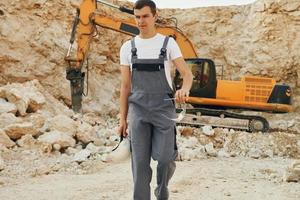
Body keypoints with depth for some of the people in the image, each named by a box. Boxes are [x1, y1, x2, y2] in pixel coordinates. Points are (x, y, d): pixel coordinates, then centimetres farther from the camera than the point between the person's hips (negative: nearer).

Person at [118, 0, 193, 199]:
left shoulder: (168, 43, 2)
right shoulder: (128, 47, 9)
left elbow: (187, 74, -3)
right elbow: (125, 86, 10)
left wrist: (185, 89, -27)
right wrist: (122, 119, 5)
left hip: (164, 110, -2)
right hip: (138, 111, 2)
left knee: (165, 158, -7)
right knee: (140, 162, -1)